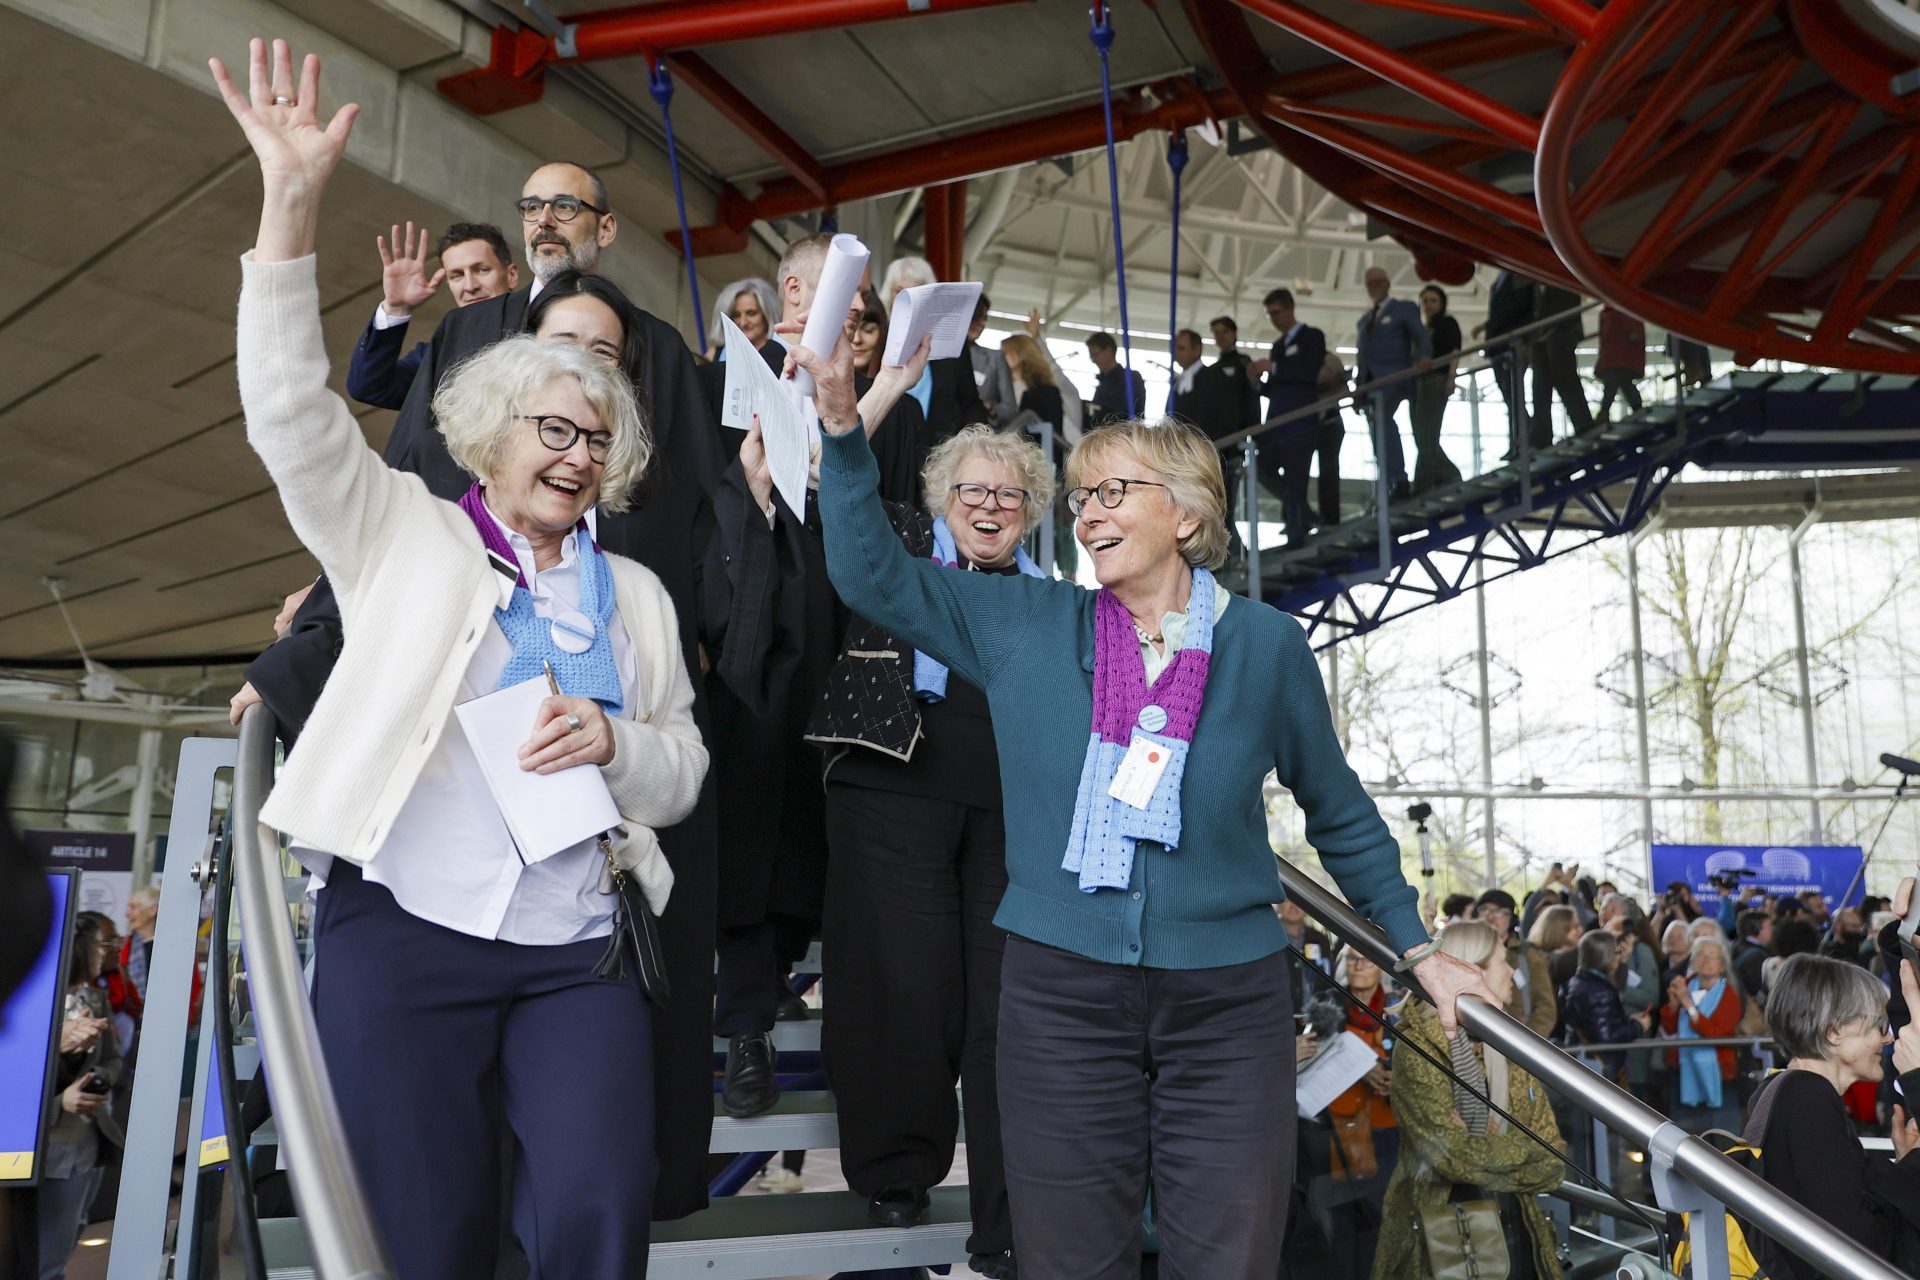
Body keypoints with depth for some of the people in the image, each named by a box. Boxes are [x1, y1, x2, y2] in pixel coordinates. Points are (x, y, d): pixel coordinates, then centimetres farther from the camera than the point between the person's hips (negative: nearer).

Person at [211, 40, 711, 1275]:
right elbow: (295, 417, -7)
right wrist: (293, 206, -16)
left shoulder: (635, 594, 13)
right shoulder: (405, 534, 8)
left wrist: (614, 742, -11)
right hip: (403, 935, -1)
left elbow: (682, 774, 12)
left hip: (580, 954, 2)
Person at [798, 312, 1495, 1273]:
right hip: (1061, 988, 1)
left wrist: (1418, 949, 13)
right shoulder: (1026, 625, 2)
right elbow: (873, 575, -1)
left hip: (1226, 996, 0)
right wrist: (843, 423, -10)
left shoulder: (1265, 645, 0)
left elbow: (1339, 813, 10)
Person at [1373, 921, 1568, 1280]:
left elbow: (1551, 1161, 0)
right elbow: (1453, 1156, -22)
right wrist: (1520, 1146, -7)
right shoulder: (1417, 1048, -14)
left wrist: (1481, 1155, -16)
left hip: (1514, 1228, 5)